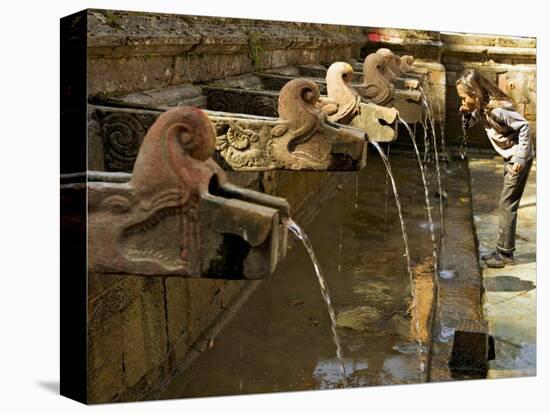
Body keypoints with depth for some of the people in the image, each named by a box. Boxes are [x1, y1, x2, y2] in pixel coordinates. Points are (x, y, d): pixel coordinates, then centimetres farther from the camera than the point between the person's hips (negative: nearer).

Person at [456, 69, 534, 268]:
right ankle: (503, 250, 21)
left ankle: (505, 253, 5)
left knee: (507, 205, -4)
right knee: (507, 205, 13)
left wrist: (520, 158, -26)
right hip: (510, 158, 9)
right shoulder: (480, 108, 0)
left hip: (519, 158, -9)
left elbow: (524, 127, -24)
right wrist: (466, 114, -9)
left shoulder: (497, 109, -26)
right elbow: (467, 126, 13)